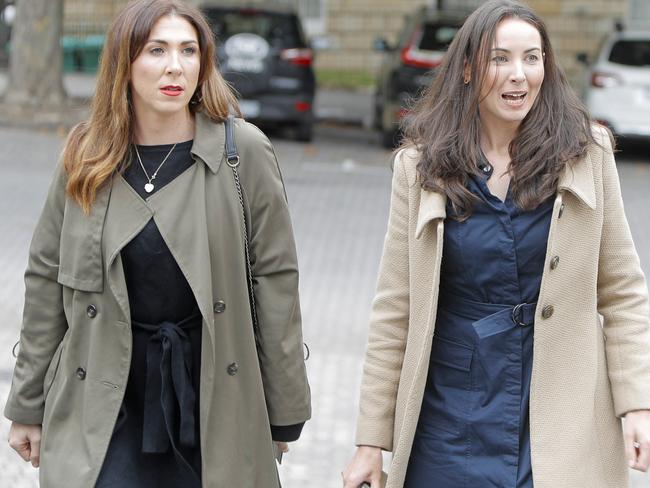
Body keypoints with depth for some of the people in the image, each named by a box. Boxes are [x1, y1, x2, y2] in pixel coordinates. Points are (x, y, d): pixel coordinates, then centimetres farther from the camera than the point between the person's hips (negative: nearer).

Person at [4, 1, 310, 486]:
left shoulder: (245, 151, -4)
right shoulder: (86, 159, 3)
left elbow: (275, 282, -2)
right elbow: (46, 282, 8)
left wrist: (284, 413, -1)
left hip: (213, 393, -1)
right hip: (106, 401, 1)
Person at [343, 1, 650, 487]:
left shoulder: (585, 153, -1)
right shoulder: (421, 165, 0)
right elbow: (395, 310, 2)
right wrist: (371, 443, 1)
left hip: (560, 432, 0)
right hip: (450, 424, 1)